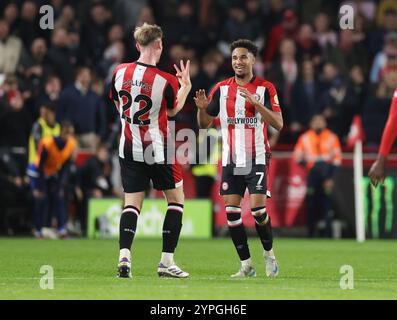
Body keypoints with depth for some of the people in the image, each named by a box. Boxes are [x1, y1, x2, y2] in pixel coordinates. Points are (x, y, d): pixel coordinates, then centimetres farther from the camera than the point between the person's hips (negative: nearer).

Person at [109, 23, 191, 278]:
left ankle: (124, 255, -13)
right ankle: (167, 262, 5)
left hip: (128, 149, 3)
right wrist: (186, 85, 17)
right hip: (158, 149, -3)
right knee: (176, 199, 11)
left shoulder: (120, 72, -5)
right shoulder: (166, 80, -16)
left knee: (132, 202, 7)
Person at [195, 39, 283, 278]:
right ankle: (247, 265, 7)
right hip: (231, 160, 3)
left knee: (258, 208, -14)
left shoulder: (265, 88, -2)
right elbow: (205, 124, 11)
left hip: (257, 159, -3)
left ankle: (269, 253, 11)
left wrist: (256, 103, -22)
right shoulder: (222, 88, 7)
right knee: (231, 211, -3)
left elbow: (278, 124, -10)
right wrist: (202, 108, -11)